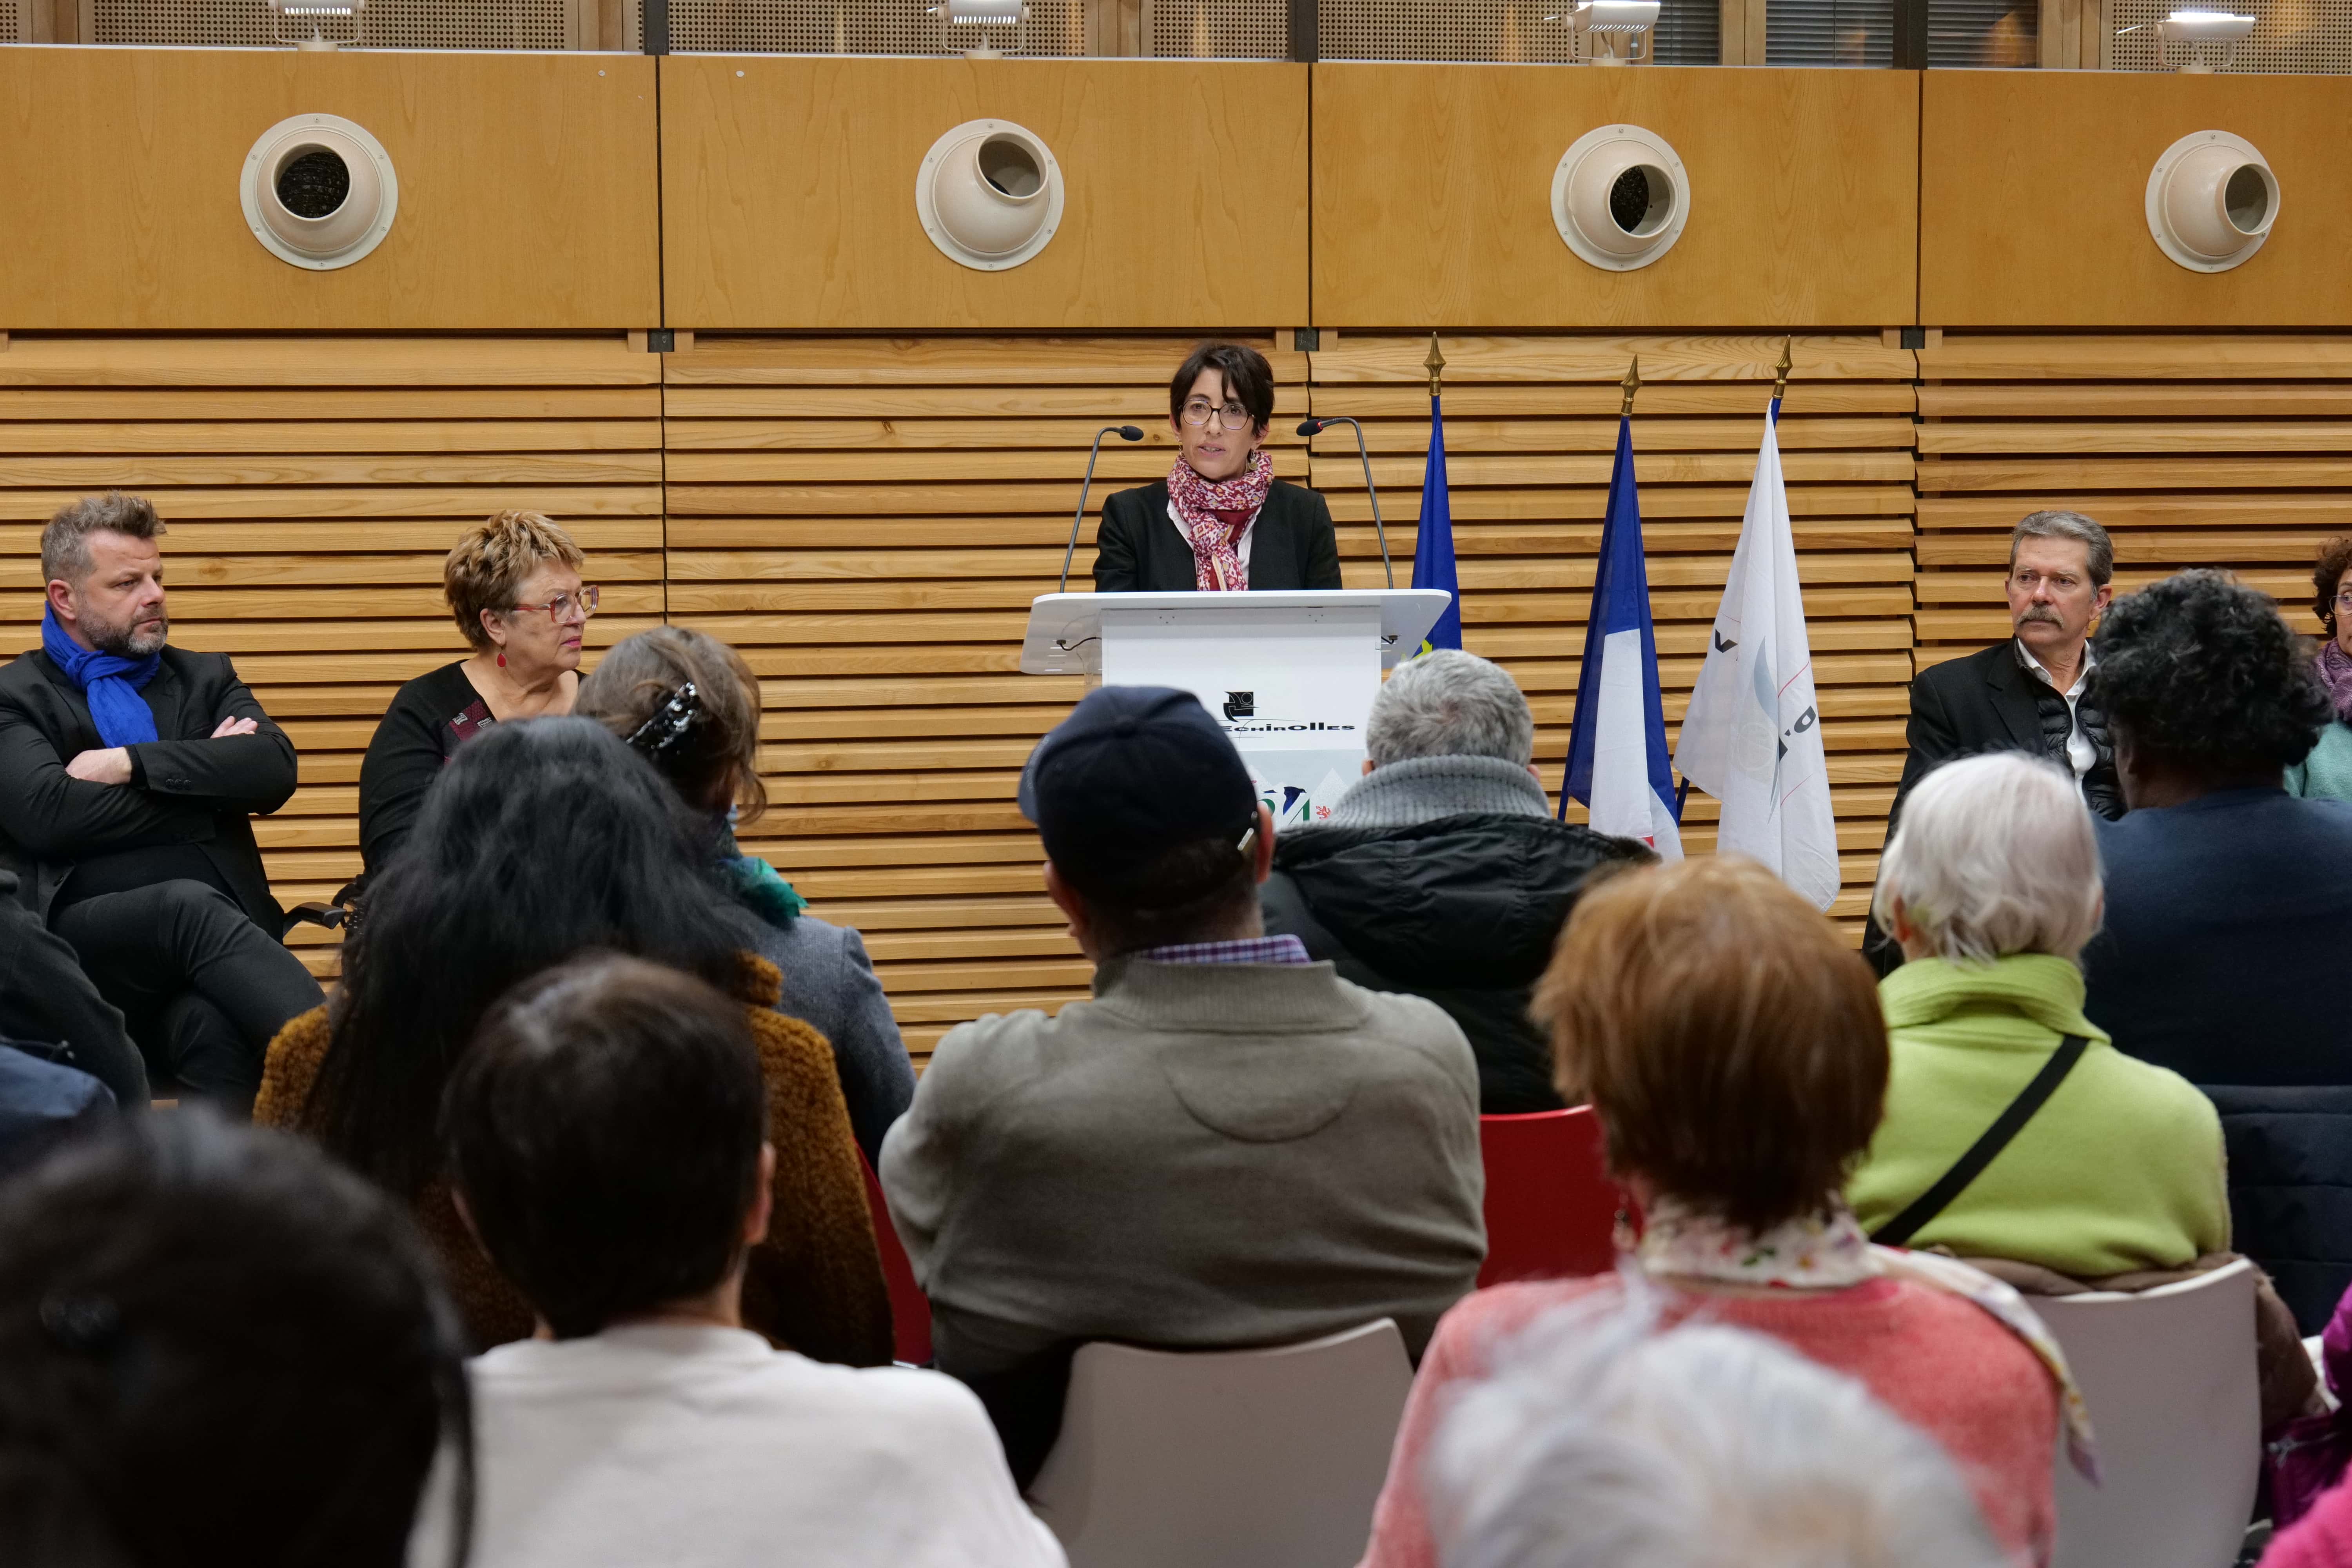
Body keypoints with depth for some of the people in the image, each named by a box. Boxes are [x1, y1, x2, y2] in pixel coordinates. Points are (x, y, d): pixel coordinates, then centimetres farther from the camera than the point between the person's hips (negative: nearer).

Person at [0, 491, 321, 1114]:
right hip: (81, 940, -3)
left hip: (204, 942, 3)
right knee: (191, 905, -36)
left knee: (217, 1031, -34)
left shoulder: (205, 677, 24)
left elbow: (275, 770, 4)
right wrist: (208, 786, 1)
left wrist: (130, 763, -4)